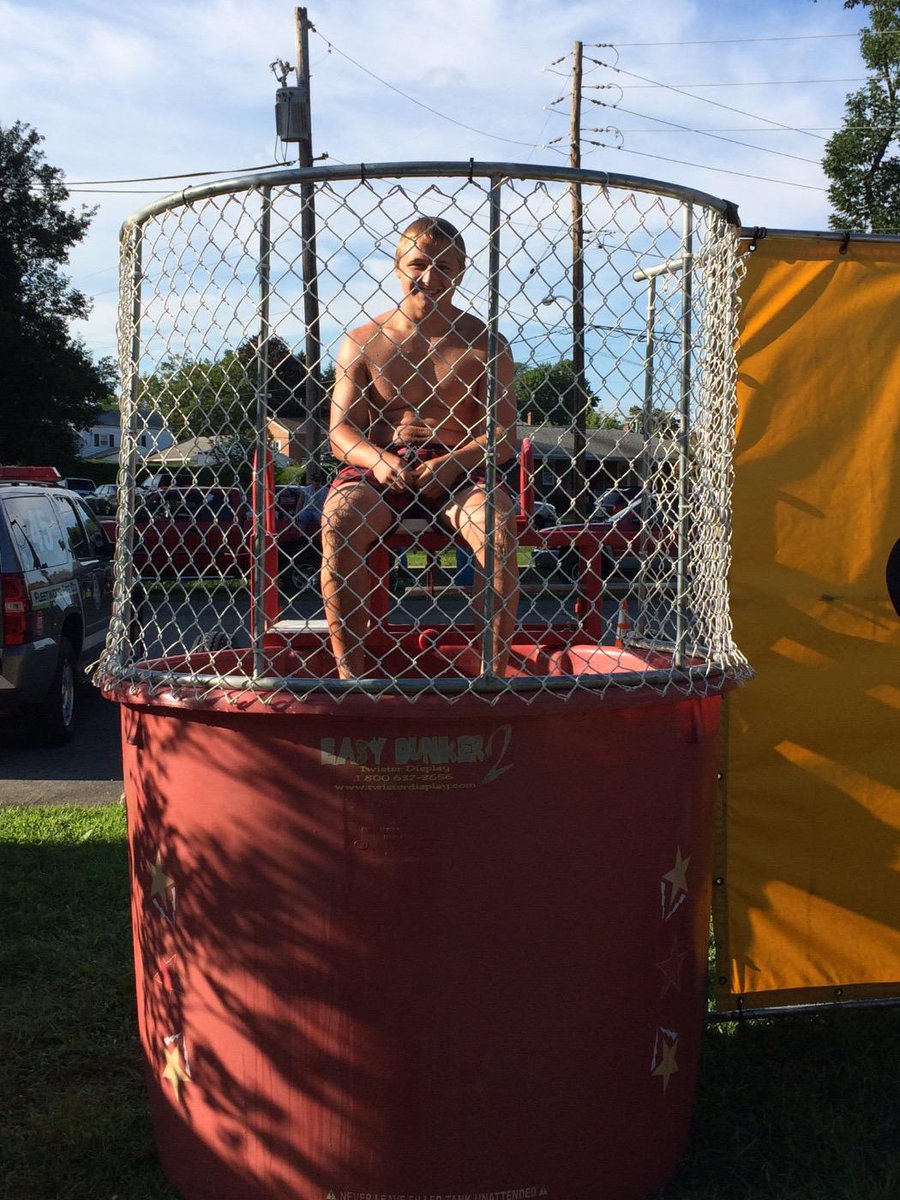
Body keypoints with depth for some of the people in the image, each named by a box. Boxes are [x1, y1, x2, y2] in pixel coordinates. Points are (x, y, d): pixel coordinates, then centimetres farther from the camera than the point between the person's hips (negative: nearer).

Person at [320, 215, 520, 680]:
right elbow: (341, 429, 6)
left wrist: (452, 462, -18)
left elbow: (504, 432, 2)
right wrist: (376, 461, -18)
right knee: (336, 524, -30)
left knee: (498, 529, -32)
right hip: (378, 466, 1)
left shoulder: (484, 343, 9)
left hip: (460, 468, 0)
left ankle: (494, 676, -23)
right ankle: (349, 677, -24)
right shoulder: (361, 343, 11)